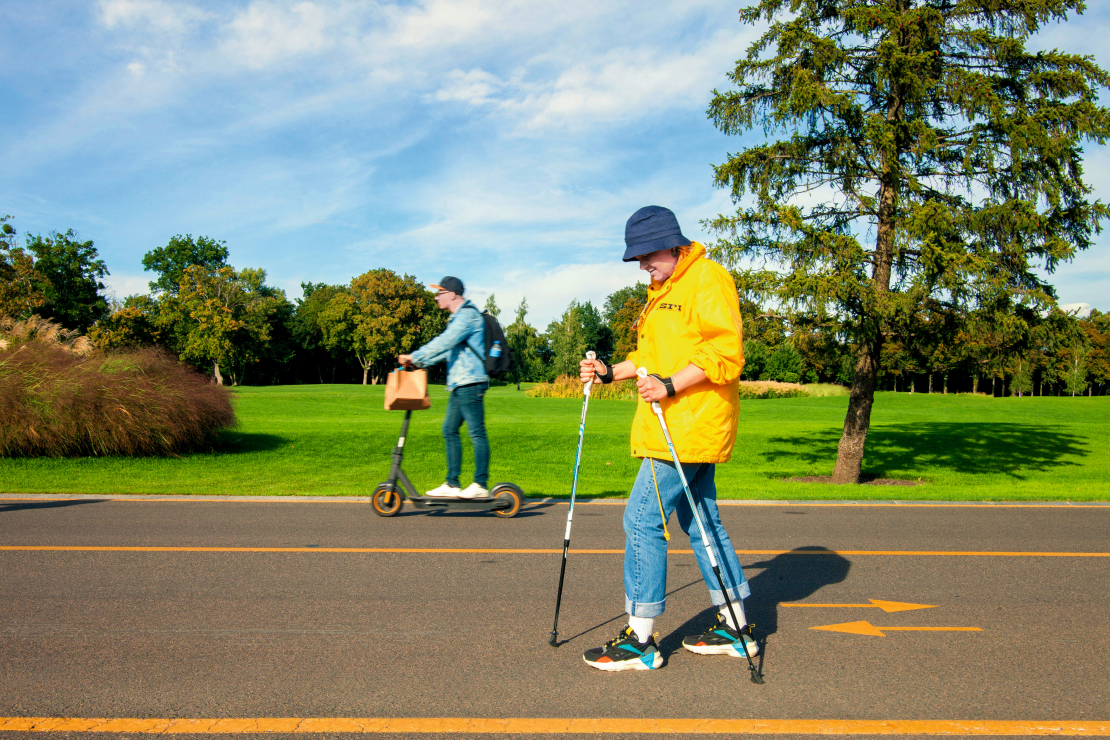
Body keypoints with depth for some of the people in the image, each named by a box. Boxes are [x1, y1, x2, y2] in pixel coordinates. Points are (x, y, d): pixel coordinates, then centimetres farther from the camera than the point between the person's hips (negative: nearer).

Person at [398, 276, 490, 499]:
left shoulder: (468, 314, -10)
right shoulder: (458, 317, 22)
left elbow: (444, 343, -20)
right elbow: (446, 347, 26)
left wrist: (414, 357, -18)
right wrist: (419, 362, 17)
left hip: (470, 382, -11)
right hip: (459, 384, 11)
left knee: (476, 432, -7)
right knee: (449, 430, 10)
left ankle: (481, 485, -3)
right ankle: (451, 484, 14)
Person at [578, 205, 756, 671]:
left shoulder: (708, 279, -9)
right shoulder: (663, 290, 21)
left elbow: (726, 355, -18)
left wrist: (671, 385, -25)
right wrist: (611, 372, 14)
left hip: (690, 425, -10)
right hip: (673, 427, 10)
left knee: (643, 519, -10)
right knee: (701, 524, 13)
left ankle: (640, 639, -1)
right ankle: (735, 629, 24)